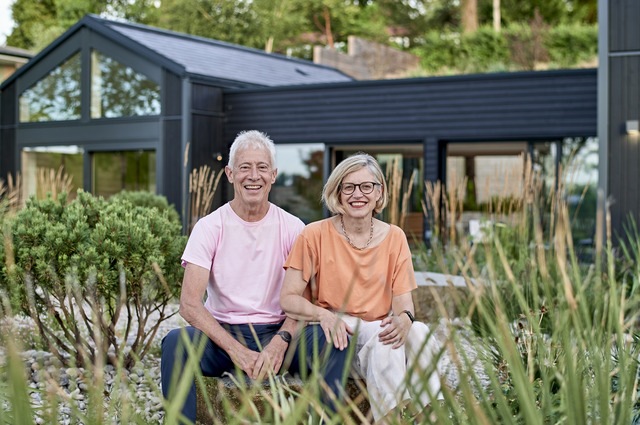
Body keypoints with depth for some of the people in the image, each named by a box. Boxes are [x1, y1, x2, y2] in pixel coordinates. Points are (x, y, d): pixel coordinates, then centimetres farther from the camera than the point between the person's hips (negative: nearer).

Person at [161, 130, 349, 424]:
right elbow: (189, 304, -10)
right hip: (222, 333, -1)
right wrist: (236, 350, -22)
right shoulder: (210, 227, -1)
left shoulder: (292, 228, 3)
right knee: (175, 342, -31)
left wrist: (280, 342, -21)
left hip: (278, 333, 1)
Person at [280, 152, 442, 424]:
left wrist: (404, 319, -24)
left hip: (379, 331, 3)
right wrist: (323, 315, -26)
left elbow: (403, 302, 1)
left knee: (418, 332, -30)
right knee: (382, 340, -34)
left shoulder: (394, 237, 5)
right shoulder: (315, 235, -4)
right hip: (336, 337, -3)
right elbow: (288, 299, -6)